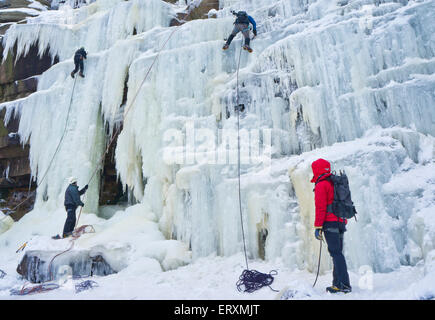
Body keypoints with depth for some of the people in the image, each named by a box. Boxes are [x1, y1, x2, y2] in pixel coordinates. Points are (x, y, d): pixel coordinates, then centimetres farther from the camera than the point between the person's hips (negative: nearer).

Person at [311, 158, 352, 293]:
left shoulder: (321, 185, -8)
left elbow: (320, 208, -15)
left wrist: (317, 227, -14)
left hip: (330, 223, -9)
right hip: (341, 222, 9)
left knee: (336, 253, -9)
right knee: (337, 253, 12)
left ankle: (344, 284, -10)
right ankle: (338, 283, 16)